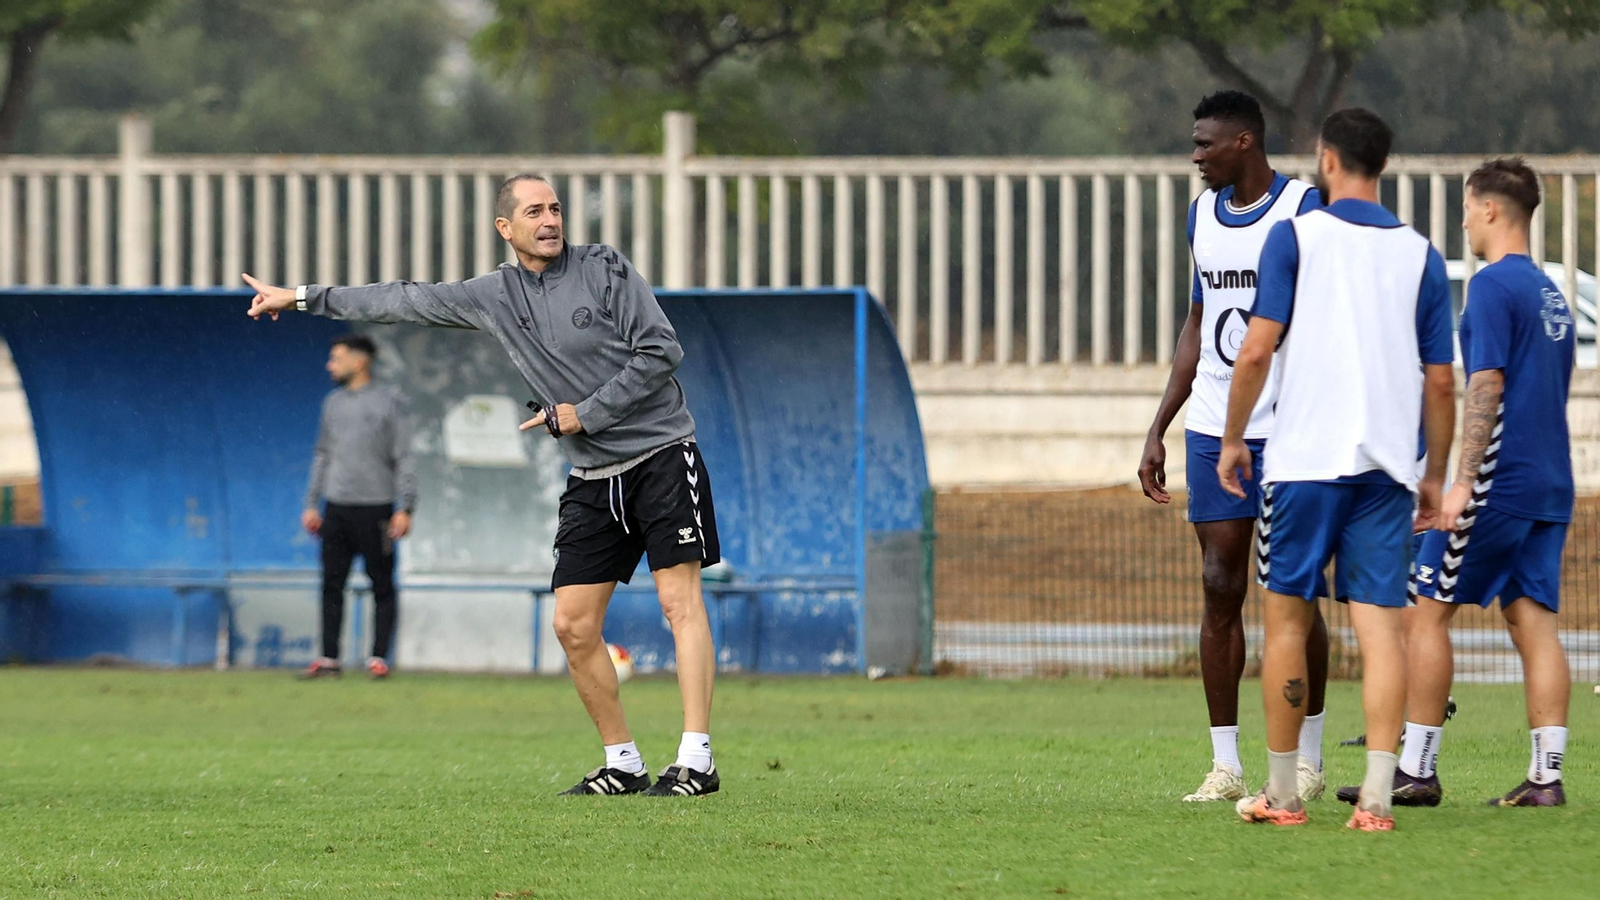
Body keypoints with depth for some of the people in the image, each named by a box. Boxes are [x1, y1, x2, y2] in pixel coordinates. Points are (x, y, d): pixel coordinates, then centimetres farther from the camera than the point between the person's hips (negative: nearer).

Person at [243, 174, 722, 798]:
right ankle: (622, 764, 8)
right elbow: (406, 301, 16)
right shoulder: (495, 295, 8)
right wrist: (303, 298, 20)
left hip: (661, 458, -5)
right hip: (593, 482, 5)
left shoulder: (605, 270, -4)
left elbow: (660, 350, -9)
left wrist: (585, 414, -12)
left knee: (679, 601, -14)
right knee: (573, 625, -2)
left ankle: (696, 762, -19)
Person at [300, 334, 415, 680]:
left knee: (382, 586, -2)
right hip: (336, 507, 5)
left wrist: (405, 508, -10)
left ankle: (378, 658, 2)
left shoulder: (388, 401, -2)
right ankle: (329, 658, 6)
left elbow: (404, 458, -4)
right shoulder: (333, 402, 14)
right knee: (332, 584, 2)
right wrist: (311, 504, 15)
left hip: (375, 507, -5)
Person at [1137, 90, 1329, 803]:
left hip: (1288, 432, -5)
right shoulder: (1203, 215, 14)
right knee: (1220, 588, 1)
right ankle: (1225, 765, 3)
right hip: (1213, 432, 5)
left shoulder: (1305, 211, -6)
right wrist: (1158, 430, 17)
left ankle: (1306, 761, 10)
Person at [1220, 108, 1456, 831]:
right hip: (1387, 466, 3)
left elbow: (1256, 349, -8)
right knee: (1380, 626, -1)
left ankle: (1281, 793, 13)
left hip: (1305, 460, -2)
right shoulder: (1420, 256, 9)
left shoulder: (1295, 237, -1)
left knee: (1287, 618, 8)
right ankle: (1375, 797, -11)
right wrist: (1435, 474, 18)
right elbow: (1441, 382, 8)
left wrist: (1232, 441, 3)